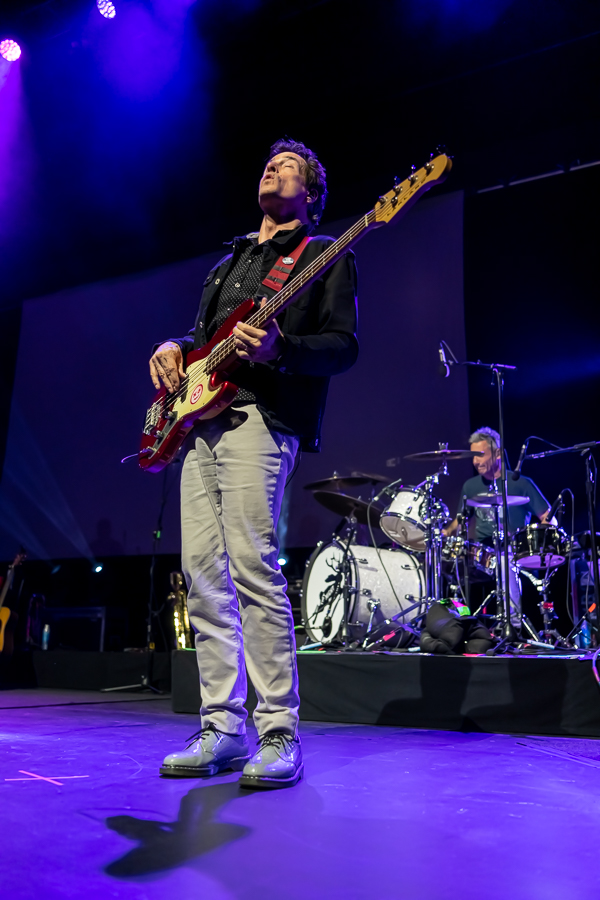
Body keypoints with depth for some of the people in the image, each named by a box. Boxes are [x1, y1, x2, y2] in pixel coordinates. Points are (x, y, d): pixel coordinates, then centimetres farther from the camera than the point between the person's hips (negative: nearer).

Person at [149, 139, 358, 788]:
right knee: (203, 572, 1)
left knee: (252, 565, -17)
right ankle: (222, 729, 8)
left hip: (261, 417, -7)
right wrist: (174, 348, 10)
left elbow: (343, 345, -2)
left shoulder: (326, 254, 9)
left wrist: (279, 349, -20)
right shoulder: (229, 260, 30)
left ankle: (279, 735, -8)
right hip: (202, 419, 8)